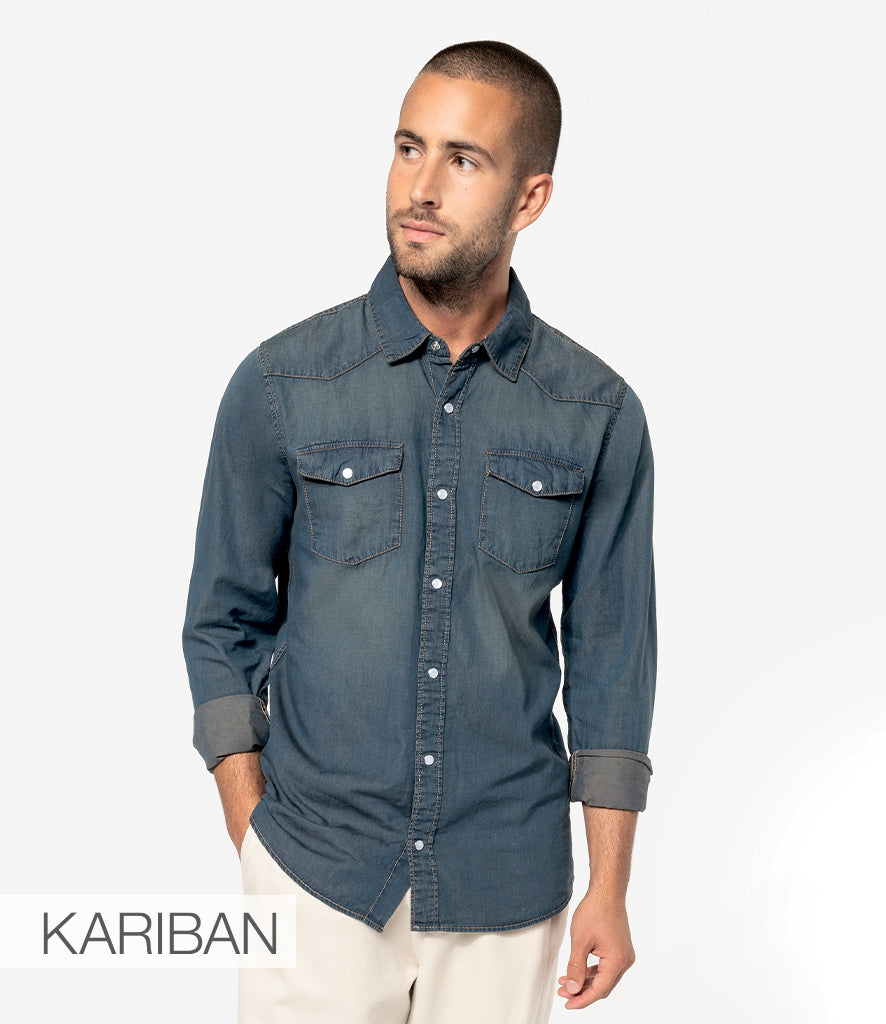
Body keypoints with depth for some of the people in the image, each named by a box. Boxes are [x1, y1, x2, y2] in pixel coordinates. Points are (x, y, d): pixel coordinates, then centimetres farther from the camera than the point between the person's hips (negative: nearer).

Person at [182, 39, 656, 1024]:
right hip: (317, 865, 0)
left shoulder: (598, 412, -3)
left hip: (507, 885, 1)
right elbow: (224, 621, 2)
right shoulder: (280, 383, -5)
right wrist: (251, 842, -2)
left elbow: (611, 655, 2)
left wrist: (609, 888, 2)